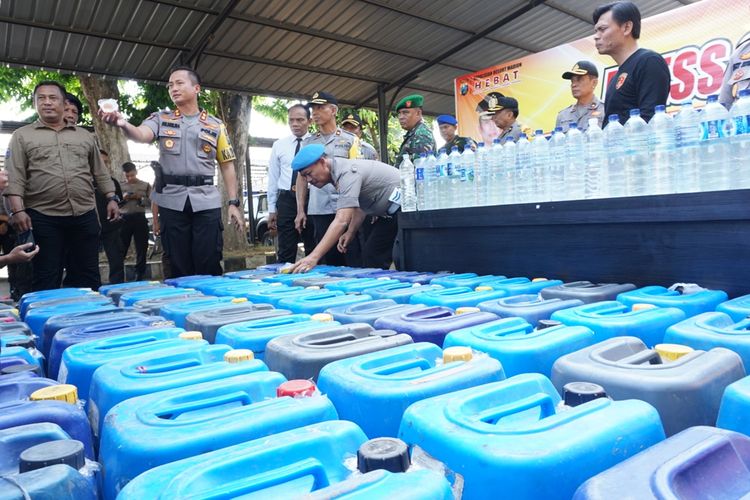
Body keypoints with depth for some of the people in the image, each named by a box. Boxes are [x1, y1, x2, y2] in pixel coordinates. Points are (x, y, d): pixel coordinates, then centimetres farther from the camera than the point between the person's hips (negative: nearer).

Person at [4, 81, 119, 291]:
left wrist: (111, 198, 6)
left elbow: (100, 172, 17)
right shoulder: (22, 136, 7)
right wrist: (17, 210, -12)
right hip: (43, 219, -2)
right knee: (46, 280, 2)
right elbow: (14, 177, -1)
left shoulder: (85, 136, 16)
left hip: (85, 216, 2)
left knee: (88, 277, 7)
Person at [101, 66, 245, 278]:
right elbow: (140, 135, -10)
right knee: (179, 268, 5)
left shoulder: (215, 125, 10)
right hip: (172, 201, 1)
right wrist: (123, 124, -33)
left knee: (209, 267, -2)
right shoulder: (161, 119, 11)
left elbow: (227, 165, 8)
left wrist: (233, 203, 1)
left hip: (206, 201, -1)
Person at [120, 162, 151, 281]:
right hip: (124, 219, 1)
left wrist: (140, 198, -13)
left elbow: (151, 202, 1)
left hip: (140, 218, -1)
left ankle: (140, 277, 11)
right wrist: (124, 199, -9)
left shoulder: (145, 185, 8)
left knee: (141, 250, 3)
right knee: (121, 249, 2)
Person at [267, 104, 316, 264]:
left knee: (314, 250, 8)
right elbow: (273, 178, 11)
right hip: (286, 200, 2)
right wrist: (272, 209, 7)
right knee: (285, 251, 5)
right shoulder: (279, 145, 9)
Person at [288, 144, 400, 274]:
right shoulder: (338, 172, 5)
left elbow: (341, 220, -37)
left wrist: (314, 257, -42)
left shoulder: (348, 172, -26)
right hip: (391, 213, 10)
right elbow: (359, 205, 16)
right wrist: (350, 232, 2)